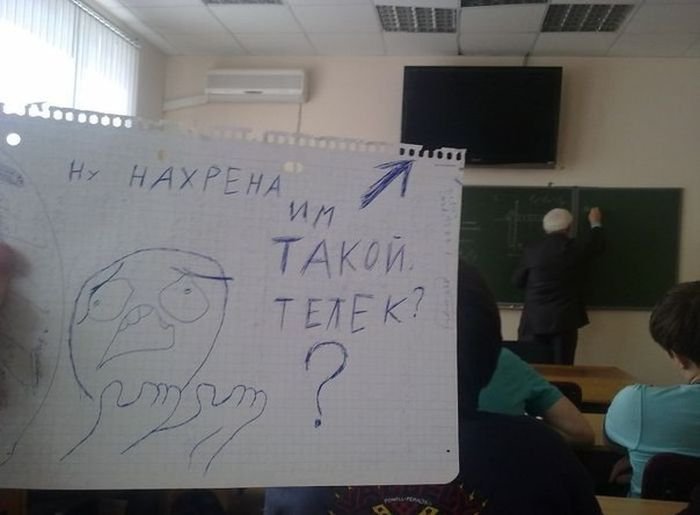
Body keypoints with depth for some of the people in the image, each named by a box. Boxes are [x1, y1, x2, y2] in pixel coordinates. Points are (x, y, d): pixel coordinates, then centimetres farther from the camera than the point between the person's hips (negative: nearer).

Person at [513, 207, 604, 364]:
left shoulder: (532, 249, -2)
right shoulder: (576, 249, -1)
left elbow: (517, 281, 7)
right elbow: (596, 246, 22)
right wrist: (595, 223, 39)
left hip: (534, 320, 0)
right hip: (564, 320, 0)